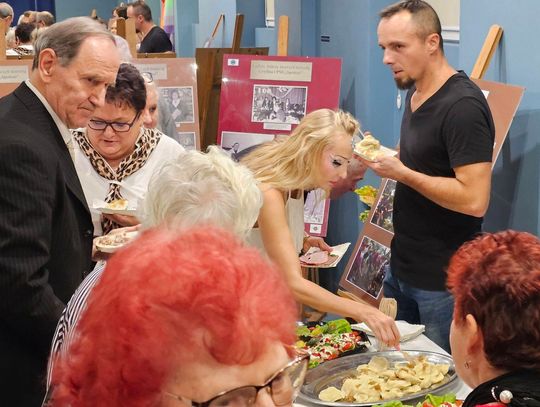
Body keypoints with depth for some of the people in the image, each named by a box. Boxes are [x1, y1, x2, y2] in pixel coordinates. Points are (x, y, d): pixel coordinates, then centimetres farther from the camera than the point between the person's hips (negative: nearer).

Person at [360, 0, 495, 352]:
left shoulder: (462, 105, -21)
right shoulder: (415, 92, 7)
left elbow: (474, 199, -27)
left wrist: (402, 173, -21)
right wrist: (382, 156, 2)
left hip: (441, 283, -9)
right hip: (402, 267, 9)